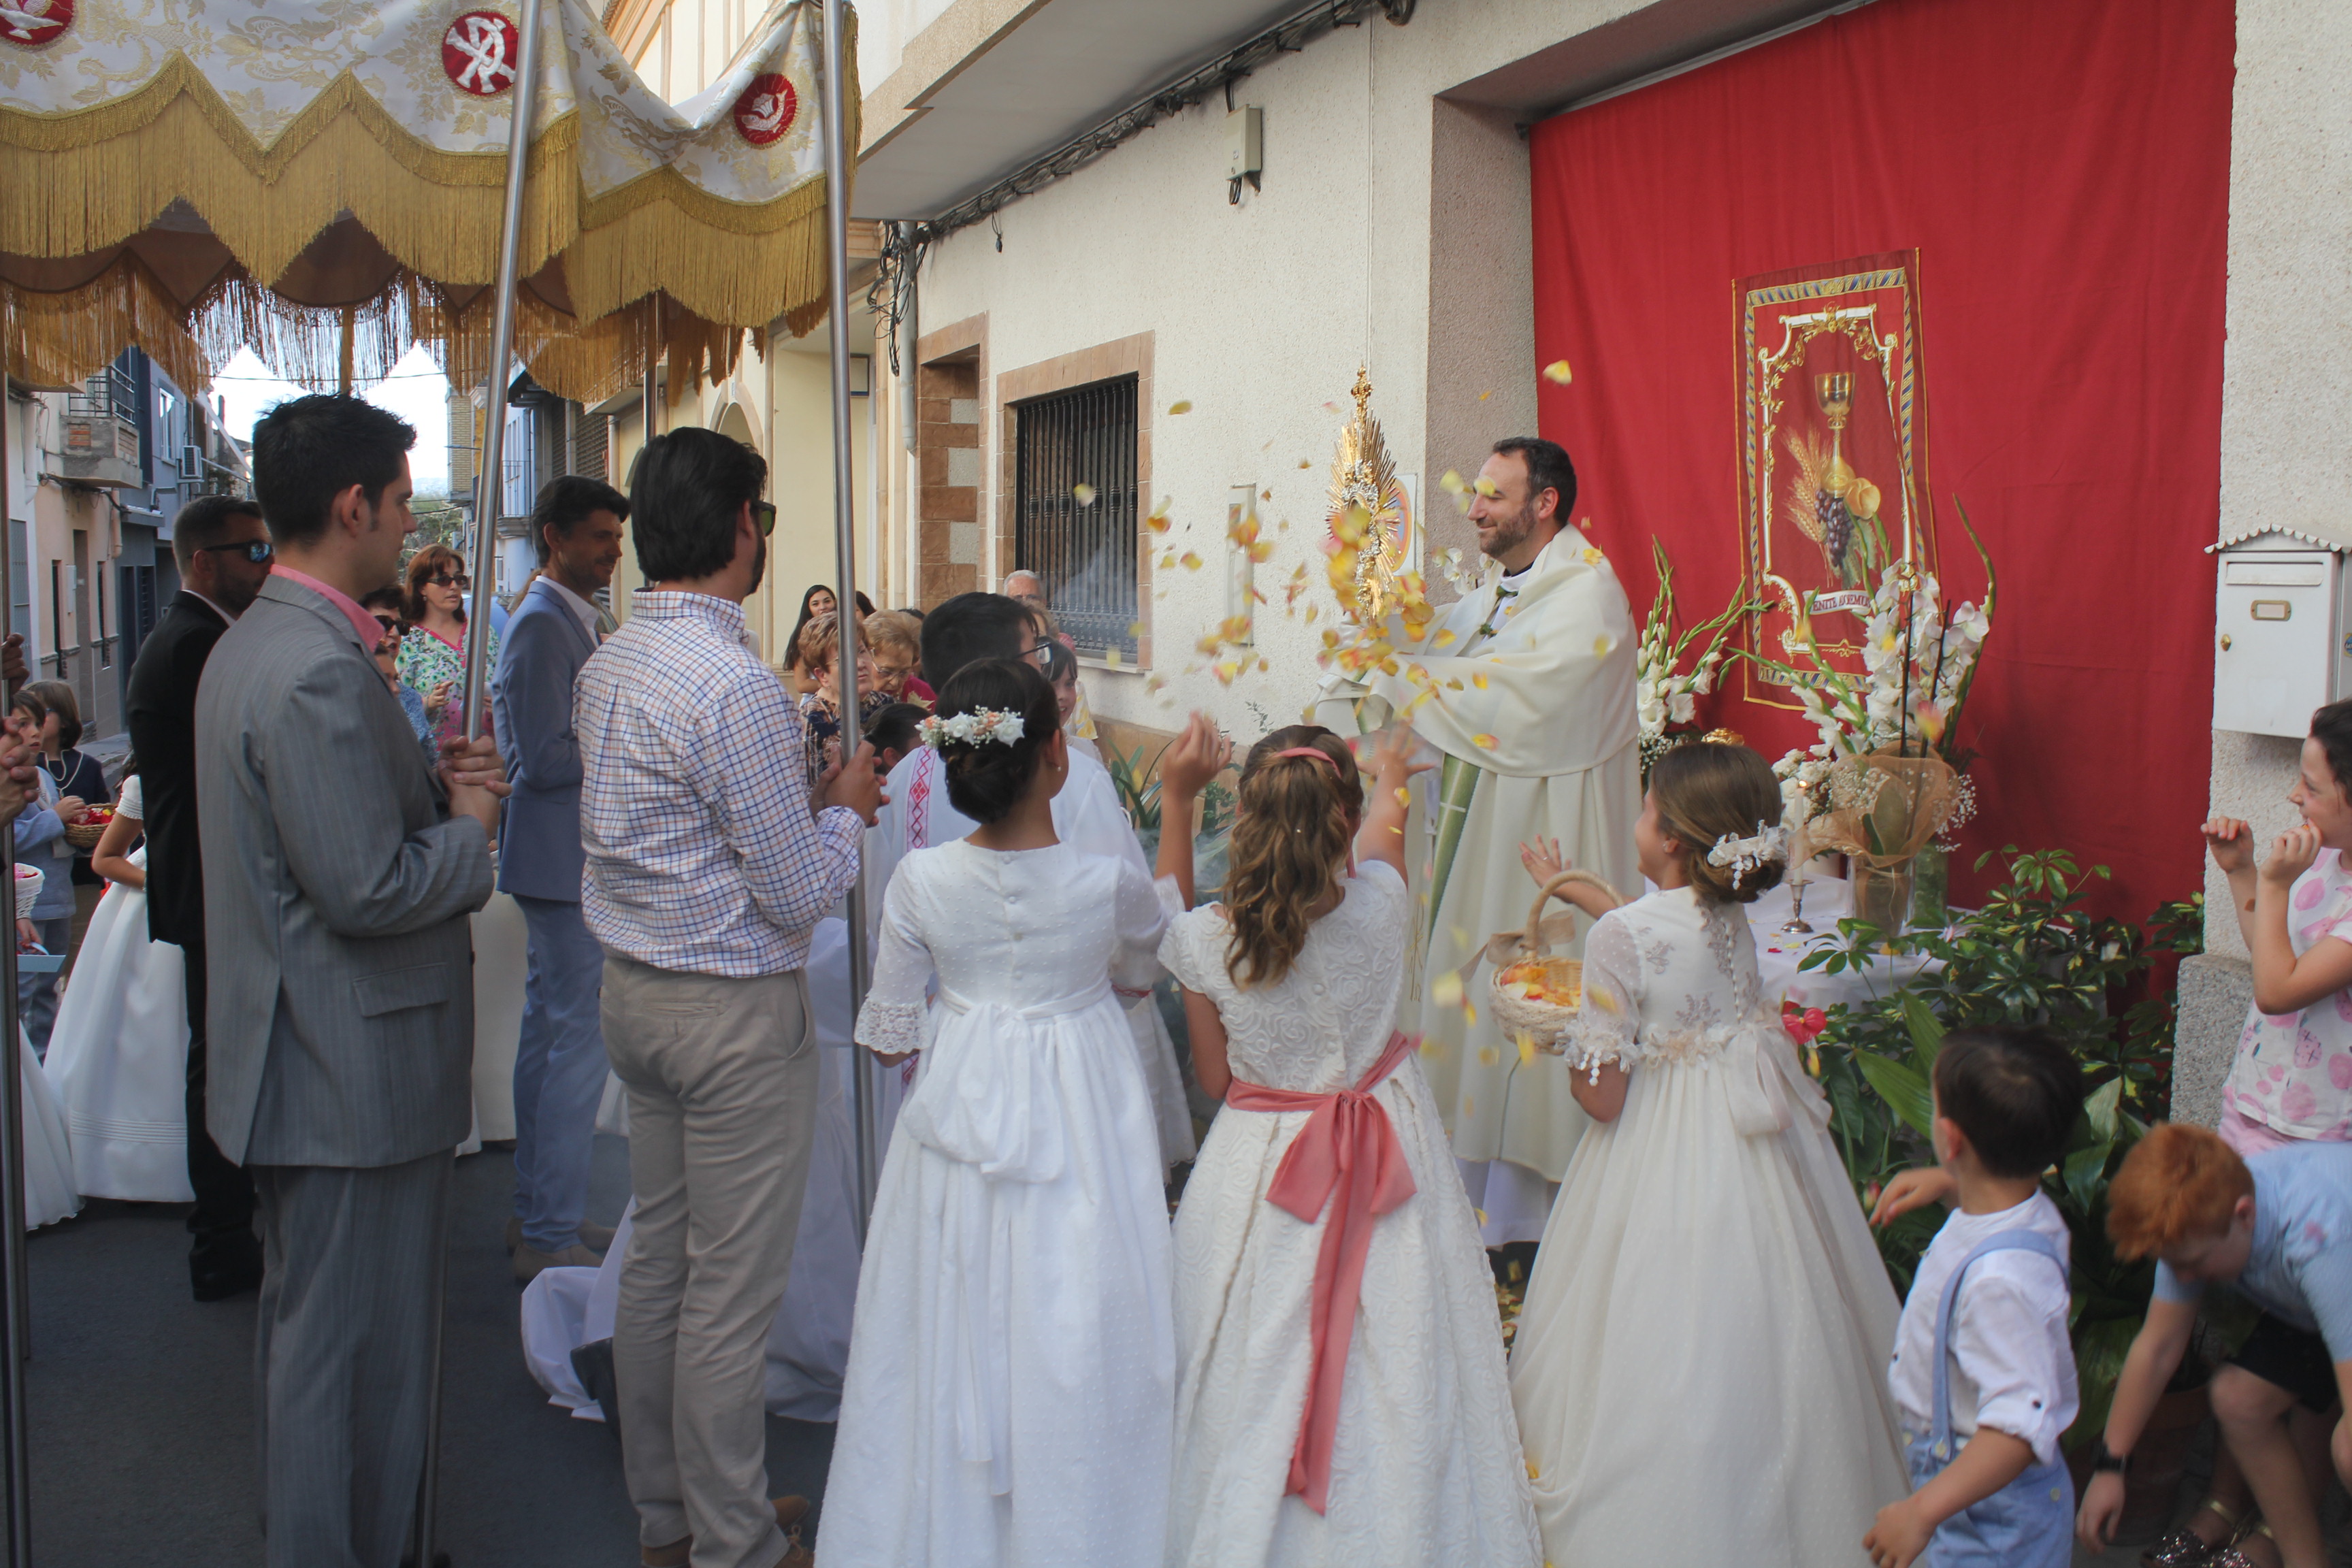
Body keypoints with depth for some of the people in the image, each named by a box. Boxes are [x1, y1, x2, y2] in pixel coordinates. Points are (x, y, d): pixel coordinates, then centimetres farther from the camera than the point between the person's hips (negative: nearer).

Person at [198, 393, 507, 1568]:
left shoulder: (250, 644, 9)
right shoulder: (322, 671, -24)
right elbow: (368, 890, -26)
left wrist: (431, 786, 3)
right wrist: (469, 825, -9)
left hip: (296, 1059, 11)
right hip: (355, 1072, -11)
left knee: (306, 1321, 24)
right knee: (351, 1346, 3)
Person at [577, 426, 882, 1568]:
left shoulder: (607, 666, 6)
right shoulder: (736, 685, -22)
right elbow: (797, 894, -19)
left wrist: (803, 793, 14)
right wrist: (845, 810, -2)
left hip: (633, 990, 9)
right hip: (734, 1013, -9)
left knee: (657, 1259, 18)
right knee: (732, 1293, 4)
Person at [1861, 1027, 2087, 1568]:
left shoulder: (2001, 1279, -36)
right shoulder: (2032, 1212, -6)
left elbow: (2021, 1427, -37)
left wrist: (1922, 1511, -37)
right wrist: (1945, 1183, 8)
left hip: (1988, 1511, -9)